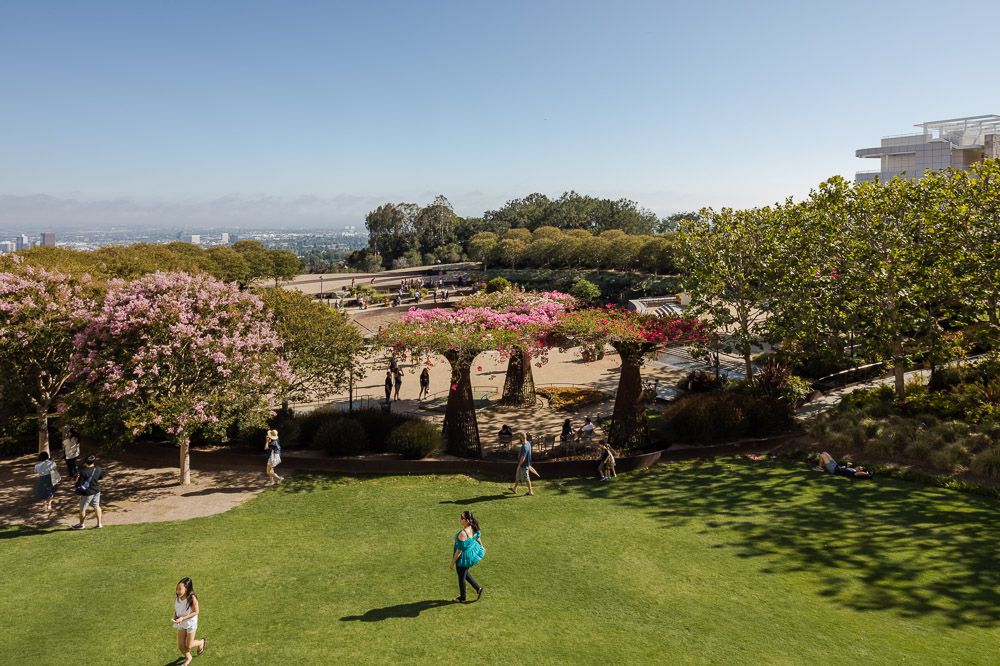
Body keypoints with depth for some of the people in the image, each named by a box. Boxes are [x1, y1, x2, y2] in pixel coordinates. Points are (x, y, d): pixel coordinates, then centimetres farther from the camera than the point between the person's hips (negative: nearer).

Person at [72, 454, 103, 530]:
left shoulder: (83, 472, -26)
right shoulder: (98, 469, -10)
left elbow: (79, 484, -20)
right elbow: (101, 477, 10)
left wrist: (77, 480, -1)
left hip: (87, 493, -5)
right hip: (97, 491, 5)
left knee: (82, 509, 15)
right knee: (96, 506, 18)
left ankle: (81, 525, 33)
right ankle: (99, 523, 20)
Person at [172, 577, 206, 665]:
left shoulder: (192, 598, -27)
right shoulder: (176, 599, -12)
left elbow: (196, 612, -22)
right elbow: (176, 610, 4)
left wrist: (183, 618, -28)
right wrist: (175, 618, -16)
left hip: (190, 623, -4)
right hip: (181, 624, 5)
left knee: (189, 646, 7)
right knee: (180, 646, 10)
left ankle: (201, 642, 39)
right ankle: (188, 658, 39)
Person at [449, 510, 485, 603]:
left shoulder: (463, 533, -36)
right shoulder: (473, 527, -12)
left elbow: (459, 550, -27)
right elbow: (478, 537, 8)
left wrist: (453, 562, -13)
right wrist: (482, 547, 27)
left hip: (465, 556, -8)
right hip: (473, 550, 8)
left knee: (461, 577, 17)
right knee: (465, 572, 32)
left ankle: (462, 598, 39)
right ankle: (478, 588, 39)